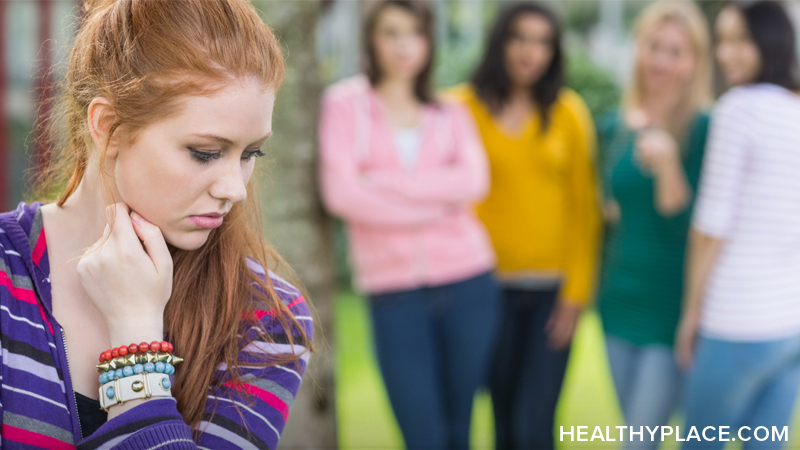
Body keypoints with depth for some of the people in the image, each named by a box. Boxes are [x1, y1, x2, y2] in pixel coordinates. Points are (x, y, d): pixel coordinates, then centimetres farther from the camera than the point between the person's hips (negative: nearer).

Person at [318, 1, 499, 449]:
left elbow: (474, 180, -6)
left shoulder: (449, 113, 13)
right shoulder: (346, 103, 5)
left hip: (468, 282, 3)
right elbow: (342, 194, -8)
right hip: (394, 289, -2)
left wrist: (386, 183, -12)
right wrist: (435, 205, -5)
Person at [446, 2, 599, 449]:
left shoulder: (568, 112, 2)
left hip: (552, 290, 0)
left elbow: (585, 207, 3)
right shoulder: (462, 107, 0)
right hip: (490, 288, 0)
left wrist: (577, 292, -2)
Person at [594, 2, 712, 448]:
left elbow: (690, 226, -16)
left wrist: (667, 164, -28)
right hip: (621, 301, 6)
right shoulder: (614, 127, 8)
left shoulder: (704, 131, -10)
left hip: (672, 308, -6)